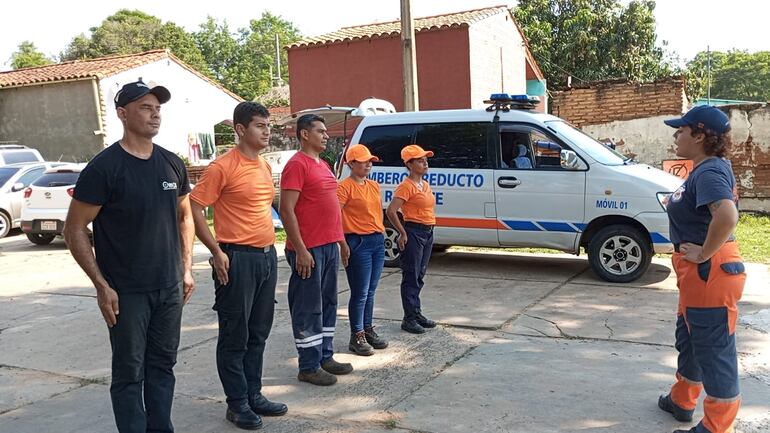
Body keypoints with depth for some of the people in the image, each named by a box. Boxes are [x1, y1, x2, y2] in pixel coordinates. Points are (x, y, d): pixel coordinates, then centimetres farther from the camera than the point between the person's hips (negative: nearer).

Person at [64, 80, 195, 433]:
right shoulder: (104, 167, -10)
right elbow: (74, 229, -9)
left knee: (162, 365, 15)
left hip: (170, 288, 5)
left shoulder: (172, 163, 6)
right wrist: (102, 285, -13)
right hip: (127, 293, -5)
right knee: (130, 372, 5)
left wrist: (187, 268, 10)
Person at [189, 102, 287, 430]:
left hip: (267, 256, 8)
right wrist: (217, 251, -15)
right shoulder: (223, 166, -12)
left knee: (258, 333, 15)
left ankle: (254, 395, 27)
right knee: (235, 336, 3)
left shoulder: (265, 166, 12)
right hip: (238, 259, -8)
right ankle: (237, 404, 15)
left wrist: (269, 246, 16)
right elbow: (194, 208, -13)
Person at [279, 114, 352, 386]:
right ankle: (309, 367, 9)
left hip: (329, 246, 9)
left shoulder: (322, 164, 17)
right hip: (309, 250, -9)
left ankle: (325, 357, 28)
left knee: (328, 303, 16)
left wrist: (340, 240, 20)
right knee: (309, 308, -1)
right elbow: (286, 210, -18)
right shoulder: (297, 164, -12)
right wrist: (300, 250, -21)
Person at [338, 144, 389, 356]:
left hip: (378, 241, 7)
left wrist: (380, 233, 14)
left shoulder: (374, 185, 14)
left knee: (370, 291, 15)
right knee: (360, 293, -2)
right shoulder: (345, 186, -10)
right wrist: (342, 245, -20)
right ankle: (357, 338, 8)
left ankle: (368, 330, 27)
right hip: (358, 243, -7)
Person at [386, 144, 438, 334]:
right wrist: (403, 233, -14)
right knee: (411, 277, -3)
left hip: (428, 233, 8)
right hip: (414, 232, -8)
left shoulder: (425, 184, 13)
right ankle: (409, 319, 4)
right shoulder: (406, 186, -13)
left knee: (419, 276, 15)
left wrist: (429, 228, 15)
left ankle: (416, 313, 25)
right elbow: (391, 211, -20)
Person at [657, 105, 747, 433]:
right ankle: (682, 401, 43)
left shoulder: (709, 173, -22)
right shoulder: (711, 167, 9)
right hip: (697, 272, 11)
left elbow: (728, 216, -39)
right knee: (688, 338, 25)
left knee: (714, 350, 1)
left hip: (709, 271, -11)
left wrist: (703, 253, -26)